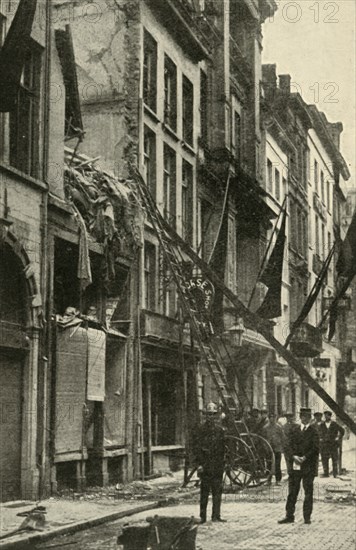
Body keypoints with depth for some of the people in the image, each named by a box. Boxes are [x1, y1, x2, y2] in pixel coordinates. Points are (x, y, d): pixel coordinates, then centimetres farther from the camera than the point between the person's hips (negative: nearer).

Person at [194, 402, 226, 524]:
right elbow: (197, 447, -6)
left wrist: (223, 462, 12)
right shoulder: (202, 429, -3)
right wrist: (199, 464, -12)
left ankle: (216, 515, 9)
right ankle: (203, 516, 5)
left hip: (218, 465, 4)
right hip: (206, 464, -4)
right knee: (204, 491, 0)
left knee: (218, 491, 3)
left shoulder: (220, 430, 13)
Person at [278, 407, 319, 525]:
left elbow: (315, 448, -8)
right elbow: (290, 444, 5)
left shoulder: (314, 431, -1)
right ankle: (289, 516, 9)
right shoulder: (294, 429, 10)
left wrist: (304, 457, -15)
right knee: (292, 491, 4)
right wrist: (295, 456, -10)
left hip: (308, 465, -3)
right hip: (295, 465, 3)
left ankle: (307, 517, 9)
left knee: (308, 491, 2)